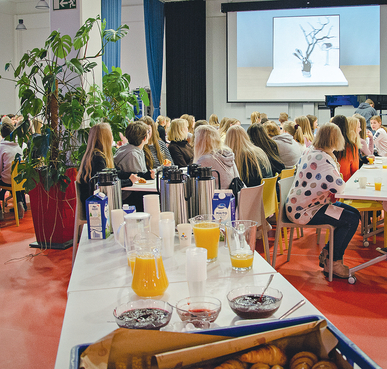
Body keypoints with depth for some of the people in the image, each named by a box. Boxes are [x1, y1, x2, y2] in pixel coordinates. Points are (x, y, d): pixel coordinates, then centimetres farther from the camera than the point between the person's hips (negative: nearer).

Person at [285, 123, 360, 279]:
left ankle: (327, 253, 16)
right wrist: (341, 183, -7)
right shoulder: (321, 158, -24)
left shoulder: (311, 151, 8)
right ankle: (333, 263, 3)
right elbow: (338, 186, -28)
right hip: (303, 211, -11)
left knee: (354, 213, 9)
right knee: (351, 220, -13)